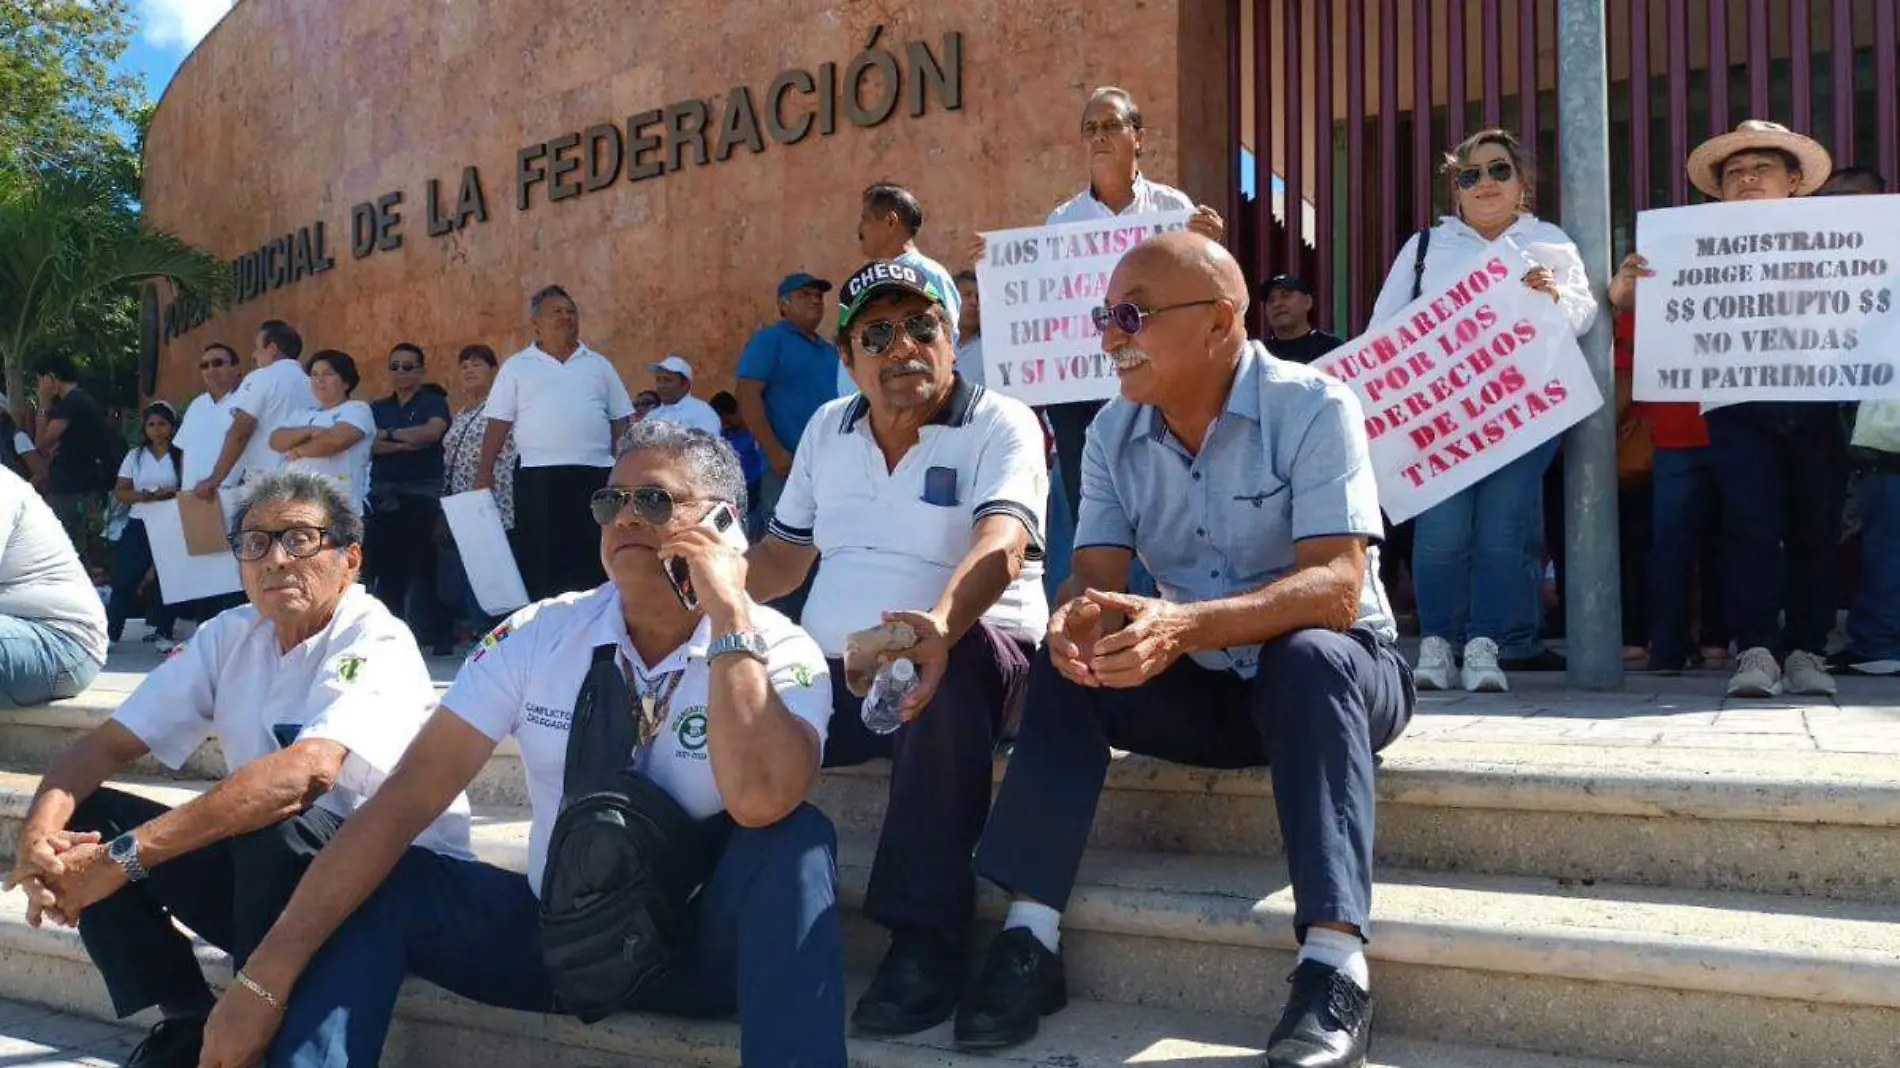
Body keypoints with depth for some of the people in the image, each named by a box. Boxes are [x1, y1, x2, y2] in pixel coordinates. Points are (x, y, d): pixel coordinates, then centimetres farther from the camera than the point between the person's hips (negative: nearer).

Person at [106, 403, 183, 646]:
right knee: (124, 580, -3)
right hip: (138, 526, 2)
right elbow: (120, 492, 6)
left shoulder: (181, 456, 3)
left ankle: (164, 633, 8)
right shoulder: (135, 456, 12)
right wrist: (144, 496, -13)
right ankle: (110, 632, 0)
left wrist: (171, 494, -23)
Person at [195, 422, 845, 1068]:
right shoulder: (540, 635, -6)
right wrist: (267, 976, -20)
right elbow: (408, 798, -13)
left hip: (704, 943, -2)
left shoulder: (779, 652, -13)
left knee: (793, 840, -32)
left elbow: (759, 802, -34)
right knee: (363, 885, -18)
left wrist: (729, 615, -29)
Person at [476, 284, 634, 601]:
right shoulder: (516, 367, 9)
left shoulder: (598, 364, 15)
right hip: (539, 477, -2)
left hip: (595, 476, 2)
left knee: (594, 566, 3)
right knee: (539, 563, -1)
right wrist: (484, 474, -3)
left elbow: (622, 421, 14)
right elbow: (498, 425, 5)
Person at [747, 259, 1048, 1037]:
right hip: (828, 675, 5)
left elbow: (1000, 544, -25)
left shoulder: (1000, 425, -6)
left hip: (969, 660, -5)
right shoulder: (826, 429, 13)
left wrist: (940, 623, -47)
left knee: (957, 654, -40)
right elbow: (784, 555, 20)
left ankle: (925, 939, -33)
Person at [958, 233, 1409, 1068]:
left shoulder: (1314, 408, -19)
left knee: (1307, 656, -36)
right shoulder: (1114, 432, -2)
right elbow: (1095, 576, -8)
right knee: (1068, 665, -19)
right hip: (1205, 687, 5)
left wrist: (1185, 625, -46)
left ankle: (1334, 966, -39)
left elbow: (1336, 587, -30)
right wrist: (1075, 621, -35)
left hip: (1338, 674, -4)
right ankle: (1028, 941, -20)